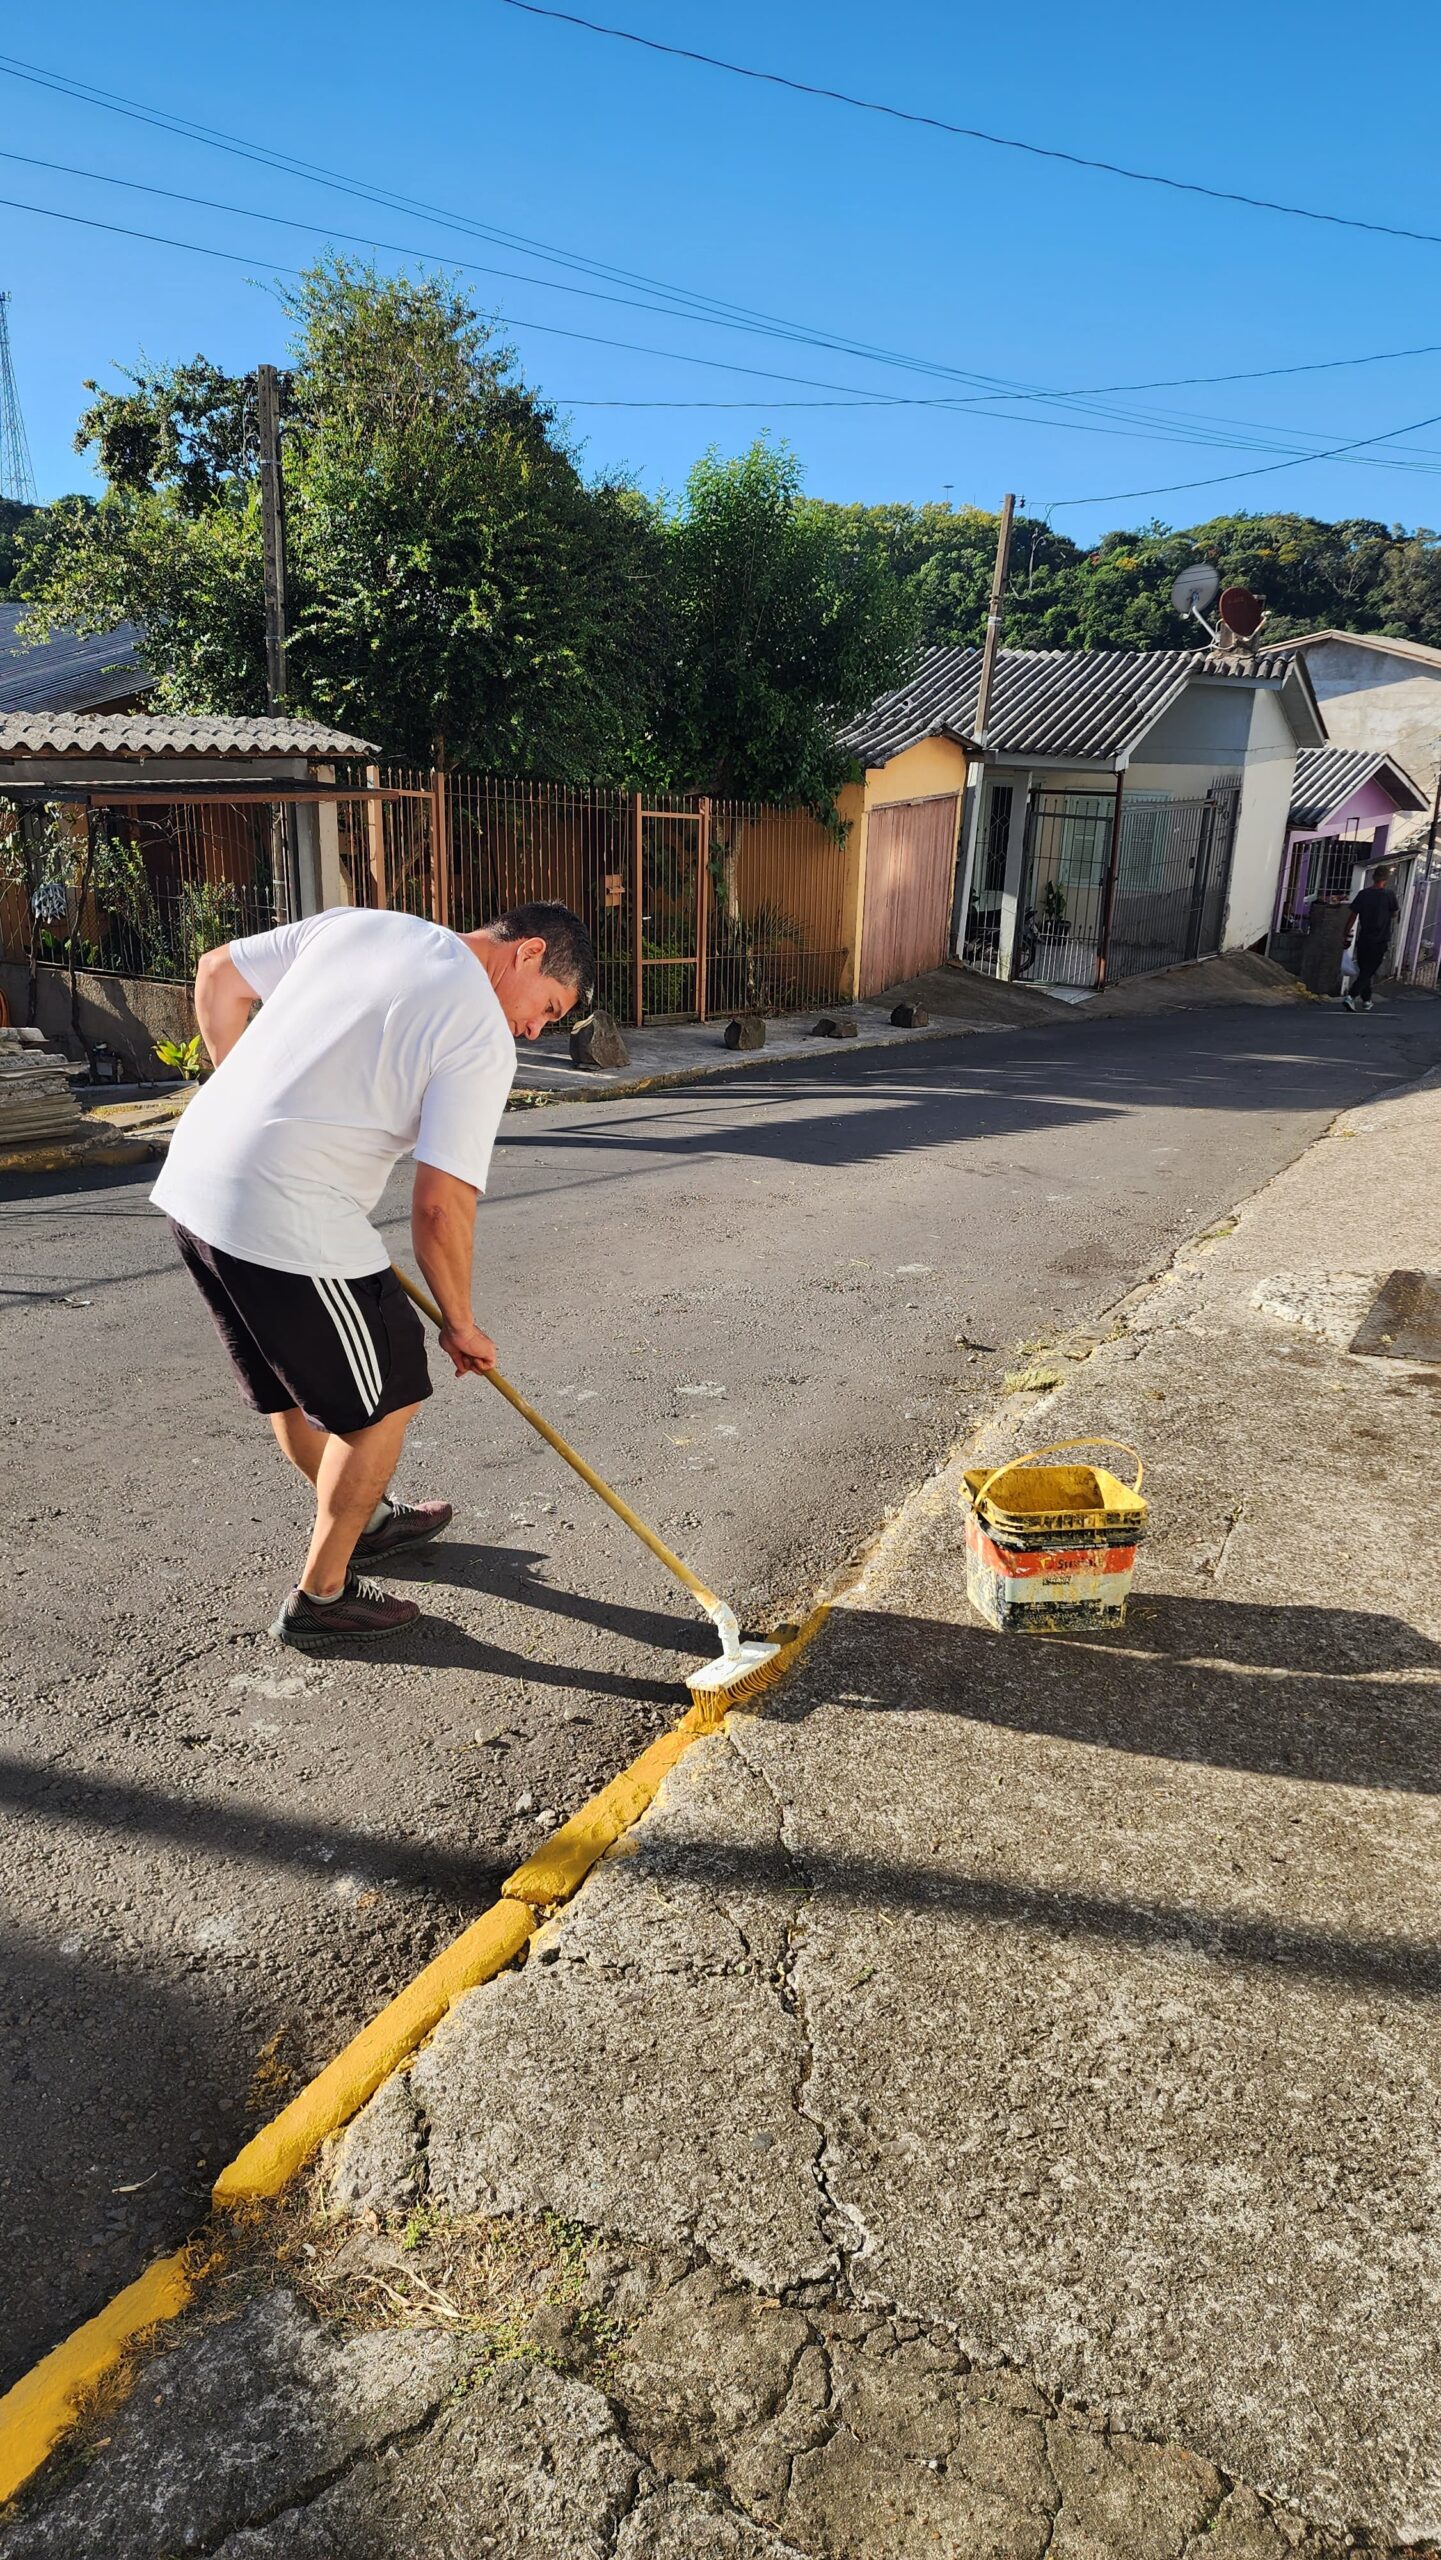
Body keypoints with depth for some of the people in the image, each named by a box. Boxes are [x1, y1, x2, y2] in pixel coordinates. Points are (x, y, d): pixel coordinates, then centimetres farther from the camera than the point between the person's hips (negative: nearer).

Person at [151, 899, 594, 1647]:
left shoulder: (356, 922, 12)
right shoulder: (484, 1039, -9)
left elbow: (217, 974, 16)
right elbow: (441, 1207, -13)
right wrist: (462, 1326, 2)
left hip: (191, 1175, 9)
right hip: (289, 1222, -9)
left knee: (297, 1382, 25)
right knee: (384, 1398, 10)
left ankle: (365, 1520, 48)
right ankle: (321, 1598, 23)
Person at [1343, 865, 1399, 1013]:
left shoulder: (1362, 894, -1)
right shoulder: (1388, 895, -10)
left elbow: (1353, 915, 2)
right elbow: (1395, 914, 5)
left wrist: (1348, 934, 12)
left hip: (1363, 940, 4)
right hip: (1380, 942, -4)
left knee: (1363, 972, 16)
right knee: (1367, 973, -1)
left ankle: (1366, 1001, 25)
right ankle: (1350, 996, -19)